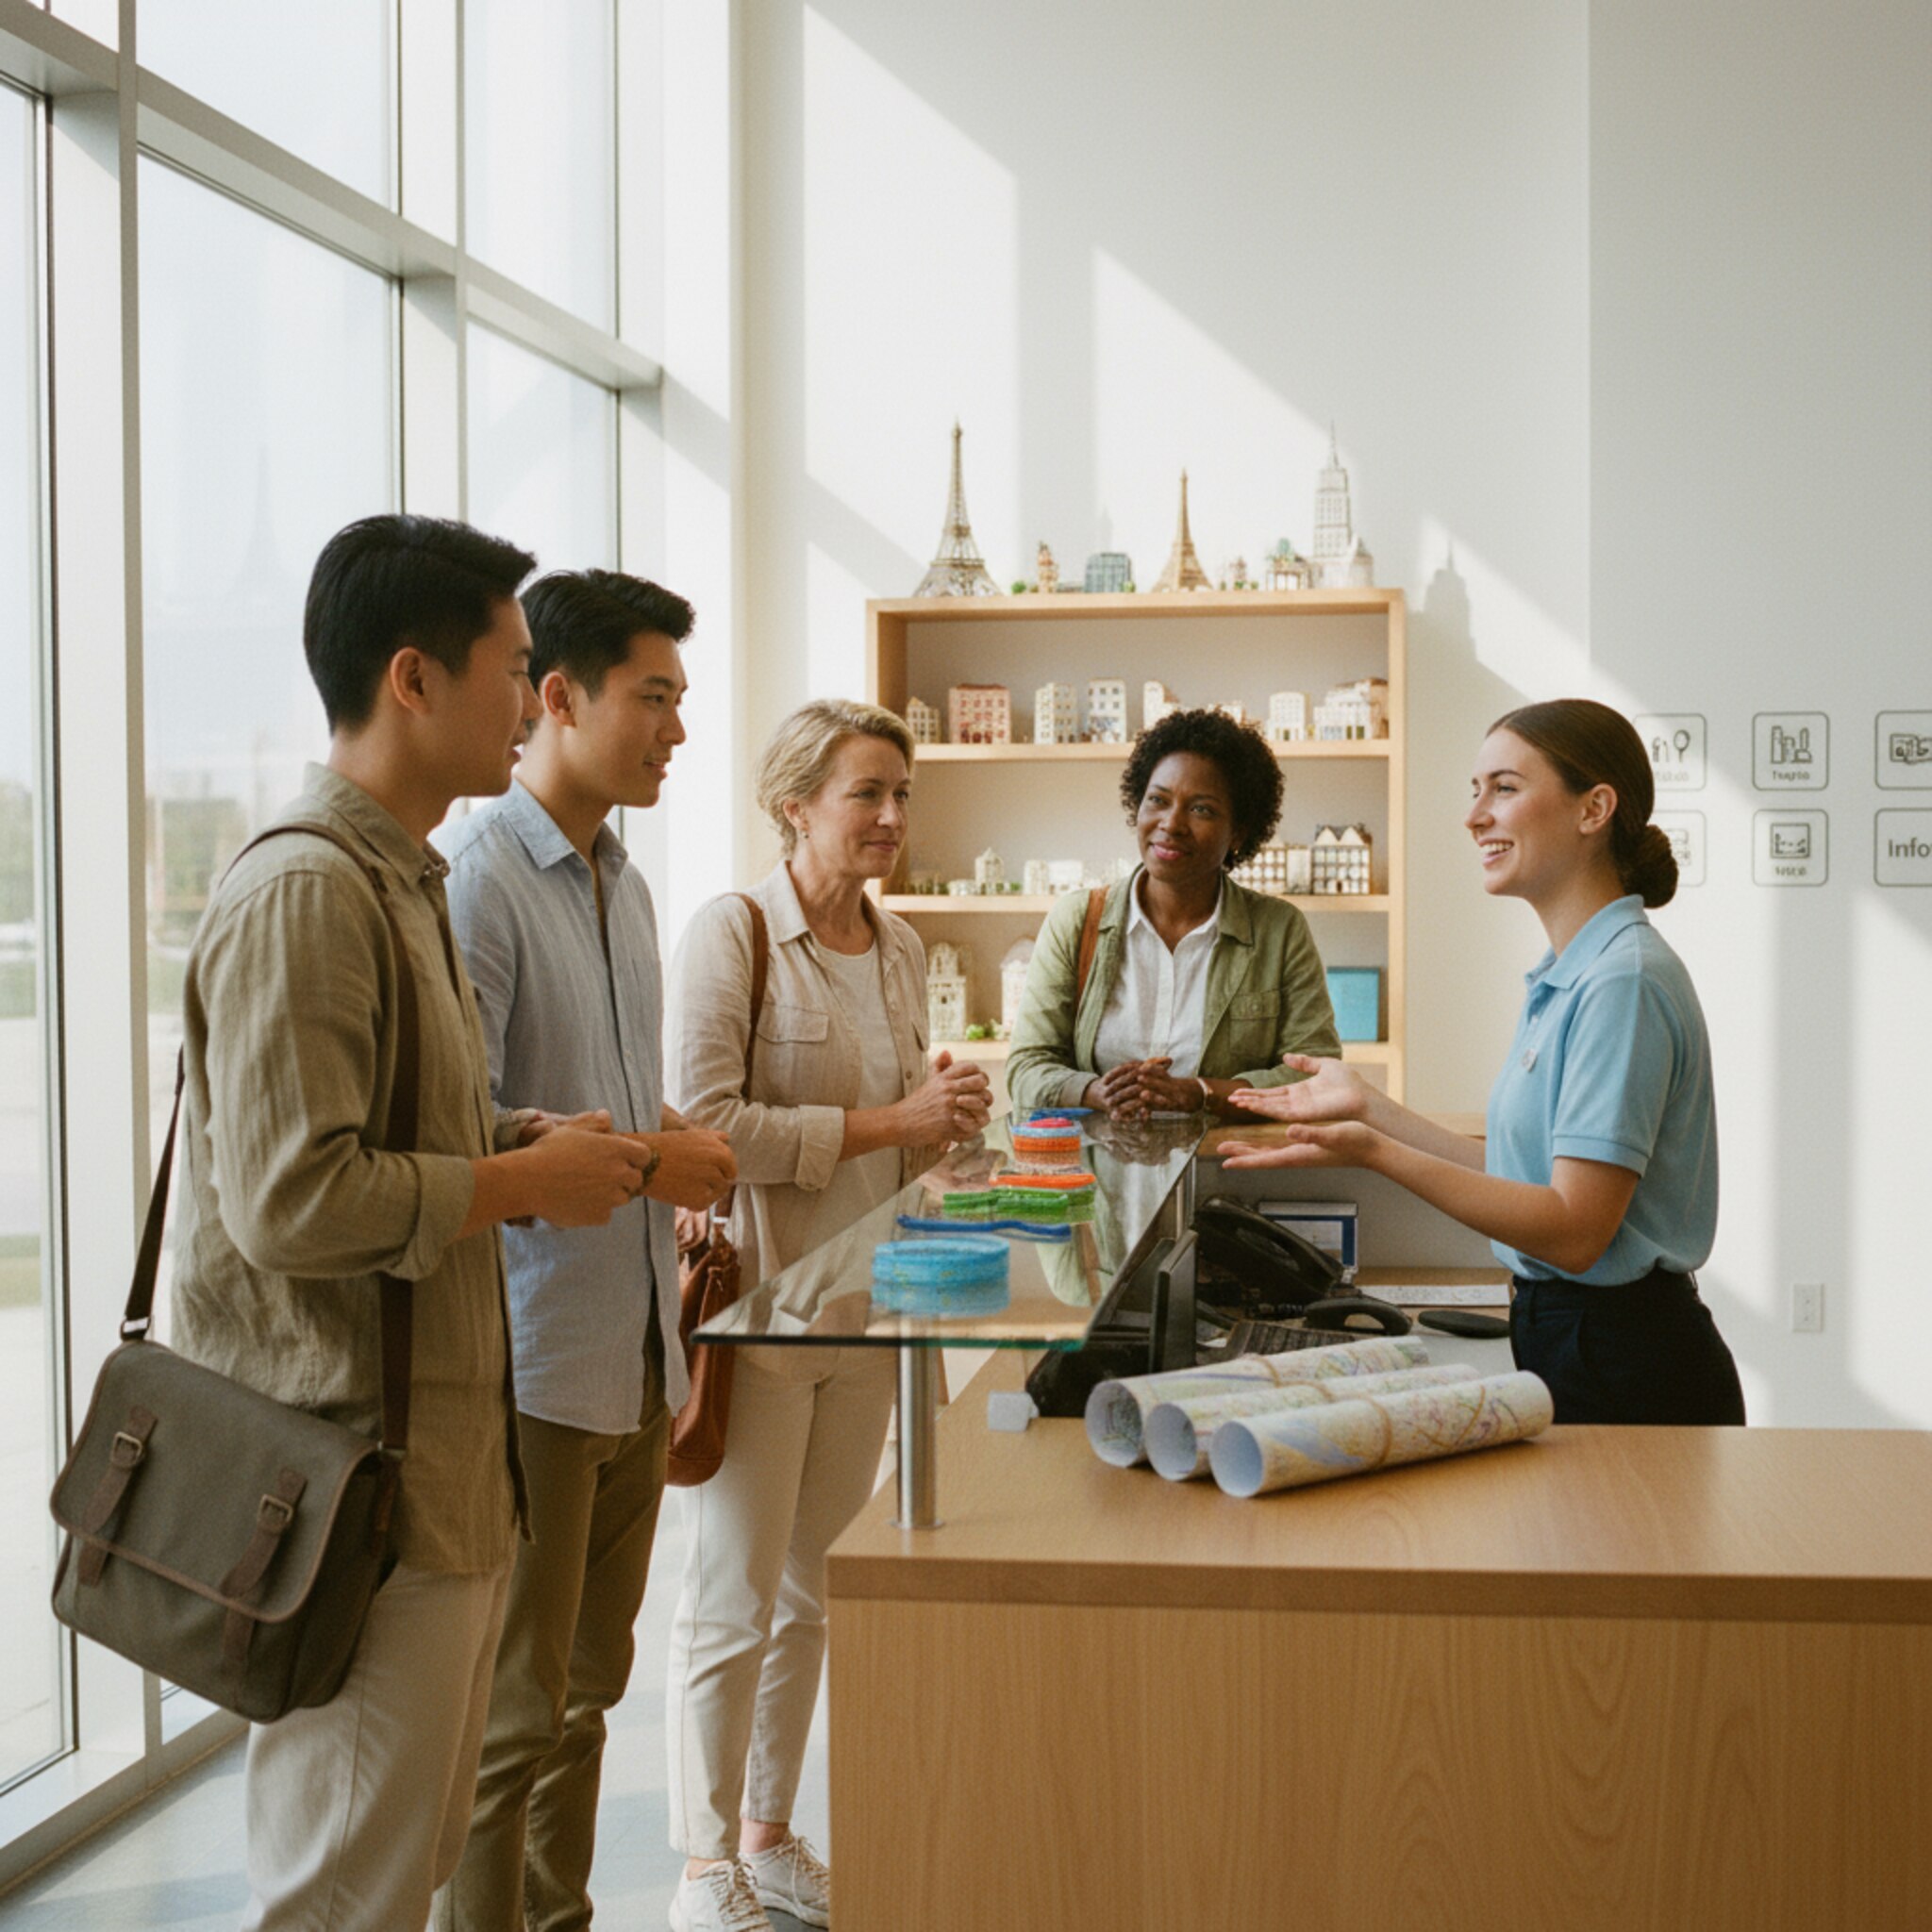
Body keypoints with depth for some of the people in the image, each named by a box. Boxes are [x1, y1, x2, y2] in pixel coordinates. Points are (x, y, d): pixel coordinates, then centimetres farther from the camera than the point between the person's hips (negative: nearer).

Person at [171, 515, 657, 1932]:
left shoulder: (399, 883, 16)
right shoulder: (304, 893, -18)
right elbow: (289, 1201, -25)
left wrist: (515, 1140, 8)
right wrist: (525, 1182, -14)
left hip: (445, 1463, 10)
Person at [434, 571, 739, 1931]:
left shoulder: (622, 883, 14)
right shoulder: (477, 878, -14)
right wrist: (640, 1160, -15)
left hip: (634, 1350, 9)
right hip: (531, 1359, -8)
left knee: (588, 1689, 17)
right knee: (513, 1711, 1)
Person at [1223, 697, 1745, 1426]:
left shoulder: (1624, 981, -18)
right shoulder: (1570, 977, 13)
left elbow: (1574, 1229, -23)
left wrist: (1379, 1153, -27)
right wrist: (1371, 1107, 15)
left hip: (1622, 1378, -9)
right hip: (1565, 1338, 9)